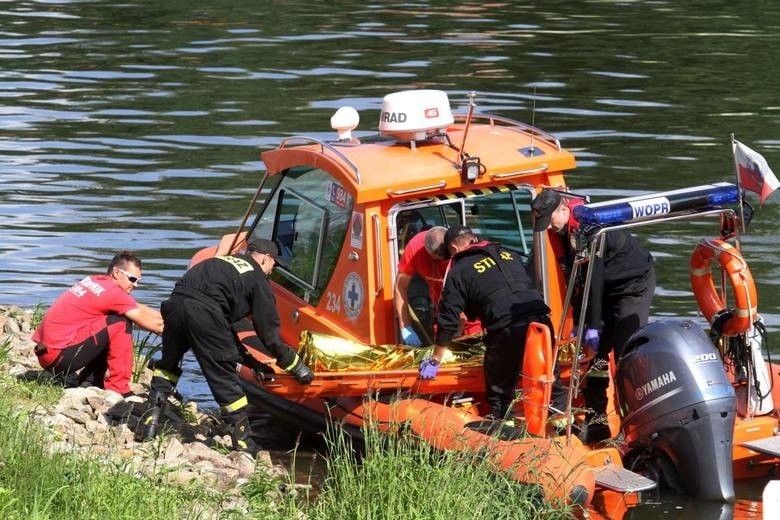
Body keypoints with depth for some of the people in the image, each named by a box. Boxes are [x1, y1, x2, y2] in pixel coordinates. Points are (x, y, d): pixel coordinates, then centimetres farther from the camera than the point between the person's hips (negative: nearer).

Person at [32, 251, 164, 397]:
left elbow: (140, 309, 19)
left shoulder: (95, 281, 13)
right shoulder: (112, 291, -13)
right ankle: (118, 389, -8)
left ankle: (89, 382, 15)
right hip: (58, 355, -10)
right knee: (121, 324, -11)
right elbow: (154, 324, -9)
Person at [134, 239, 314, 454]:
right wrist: (296, 366, 22)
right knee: (224, 377, 6)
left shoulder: (223, 262, 34)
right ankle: (243, 442, 12)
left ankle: (151, 418, 20)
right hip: (203, 313, -6)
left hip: (175, 303, 6)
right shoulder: (259, 280, 14)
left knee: (168, 363, 28)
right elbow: (268, 332, 11)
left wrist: (246, 356, 42)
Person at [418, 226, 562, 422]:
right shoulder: (506, 254, 25)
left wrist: (435, 360, 19)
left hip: (507, 330, -4)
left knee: (500, 390, 10)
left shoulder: (459, 272, 10)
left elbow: (448, 320, 10)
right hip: (540, 318, 5)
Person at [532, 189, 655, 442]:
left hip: (635, 284, -9)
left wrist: (594, 325, -26)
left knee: (626, 354, -17)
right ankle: (596, 421, 10)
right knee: (596, 352, 5)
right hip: (610, 289, 9)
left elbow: (594, 276, -27)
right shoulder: (566, 231, 3)